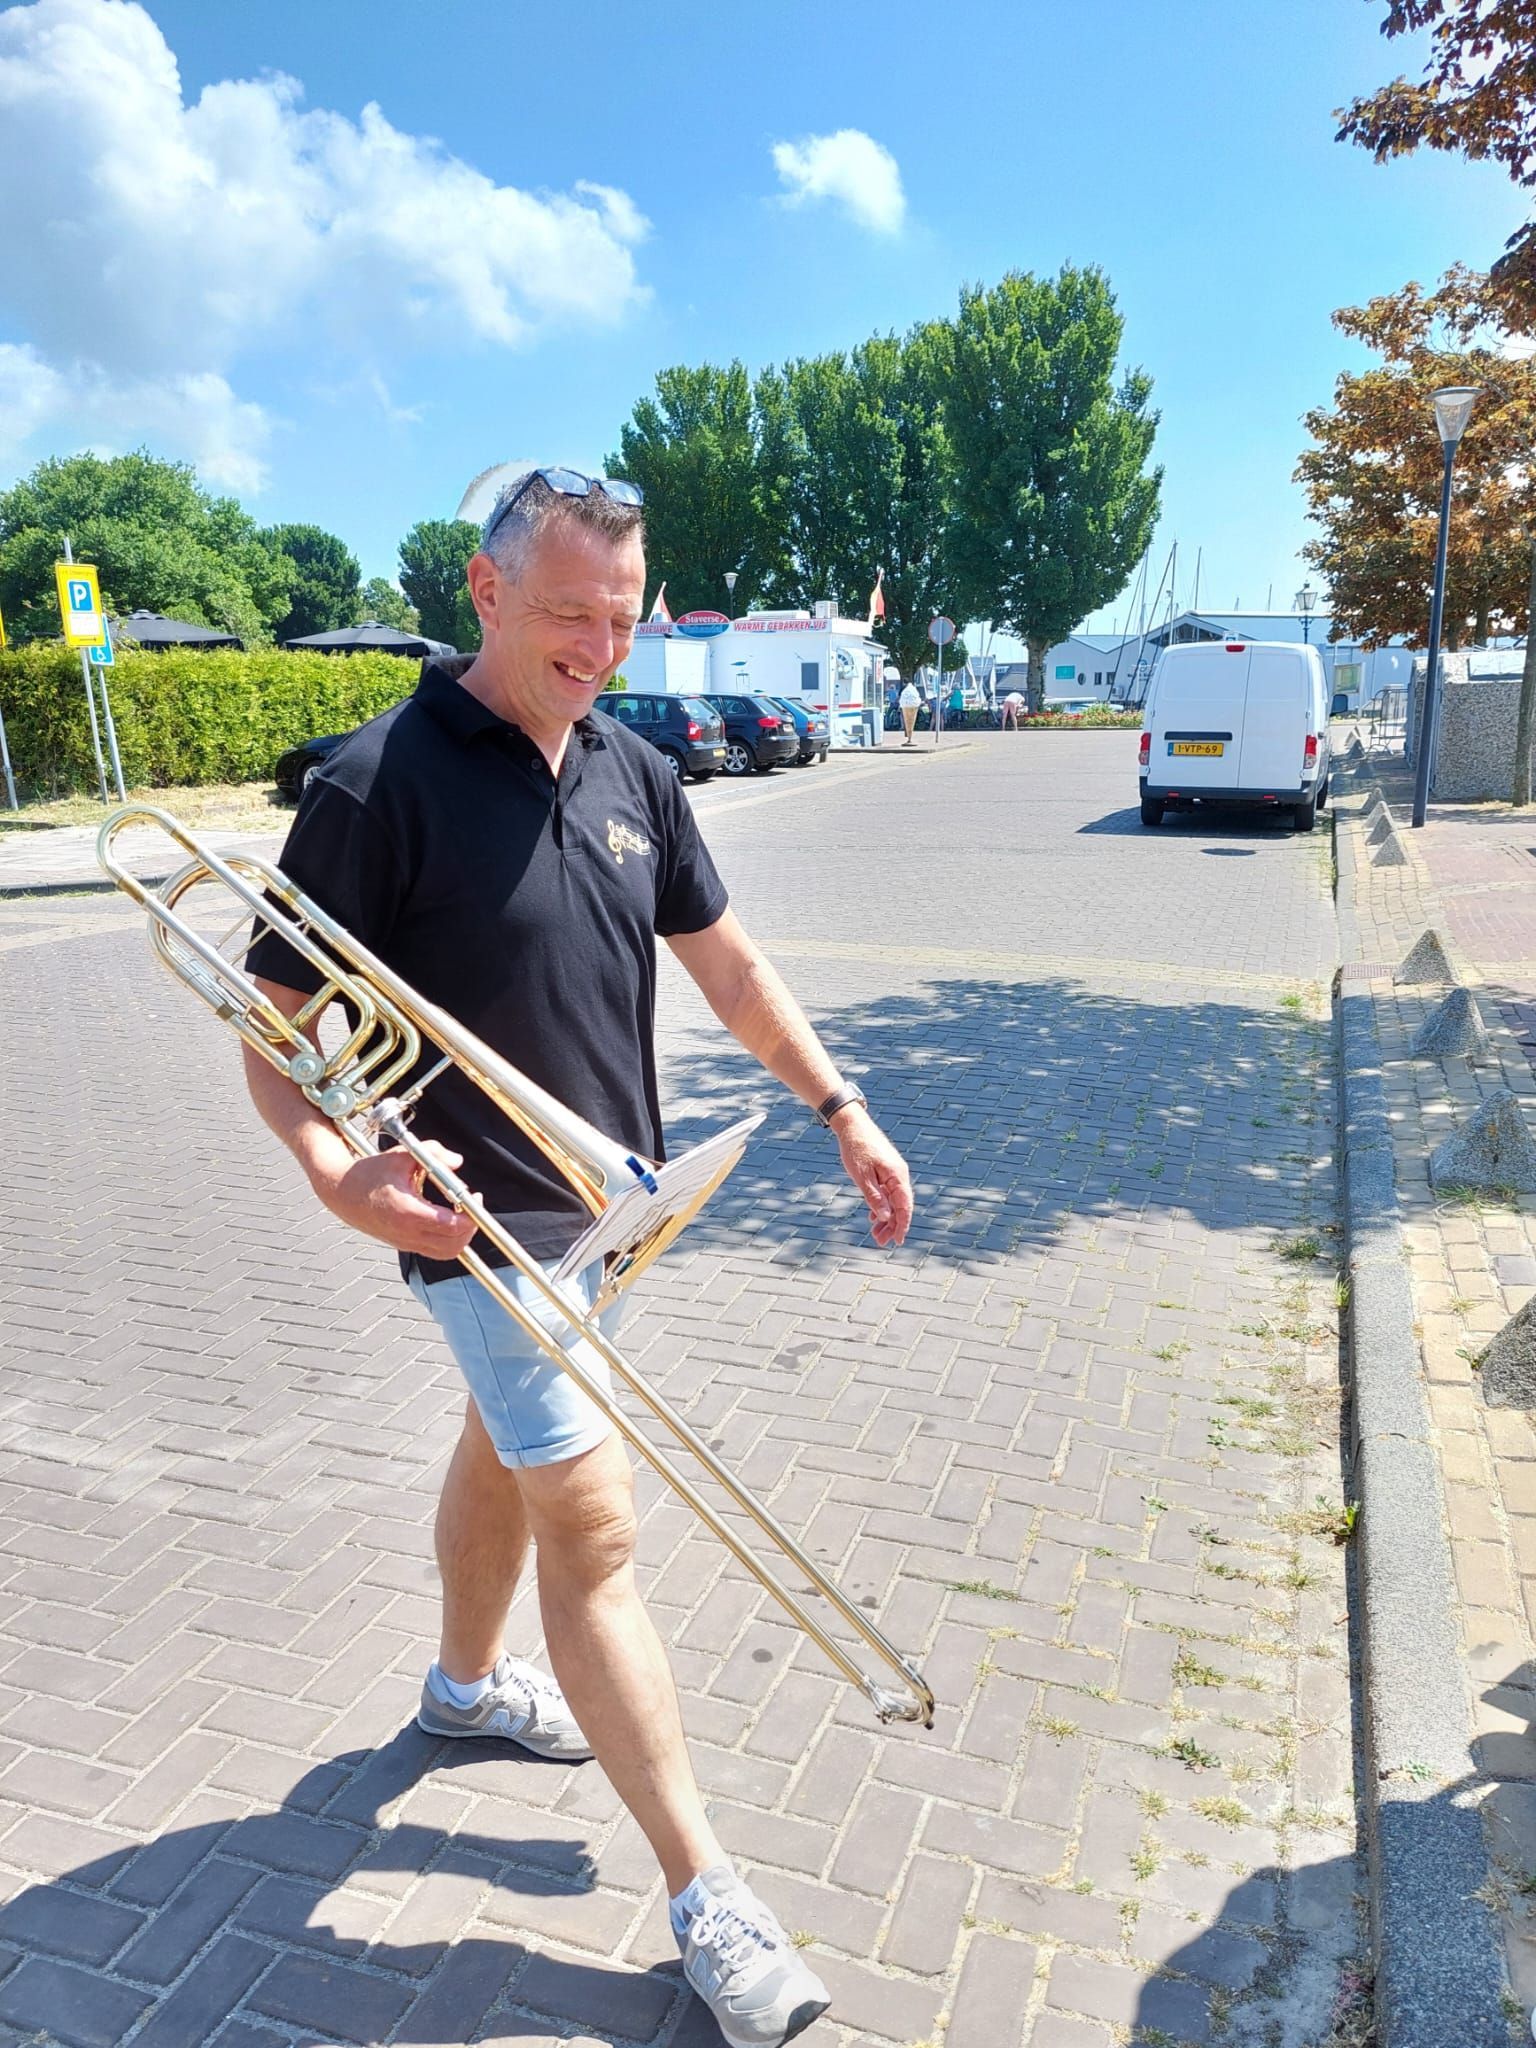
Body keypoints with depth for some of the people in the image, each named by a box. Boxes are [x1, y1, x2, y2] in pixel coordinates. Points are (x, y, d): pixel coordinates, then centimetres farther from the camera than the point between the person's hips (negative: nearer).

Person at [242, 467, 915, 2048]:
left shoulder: (631, 774, 3)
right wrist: (332, 1167, -33)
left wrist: (843, 1111, 7)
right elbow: (278, 1023, -14)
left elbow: (725, 966, 10)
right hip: (484, 1216, -7)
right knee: (592, 1520, -4)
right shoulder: (382, 780, -17)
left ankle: (468, 1681, 50)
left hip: (602, 1195, 7)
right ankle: (704, 1897, 10)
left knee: (509, 1443, 25)